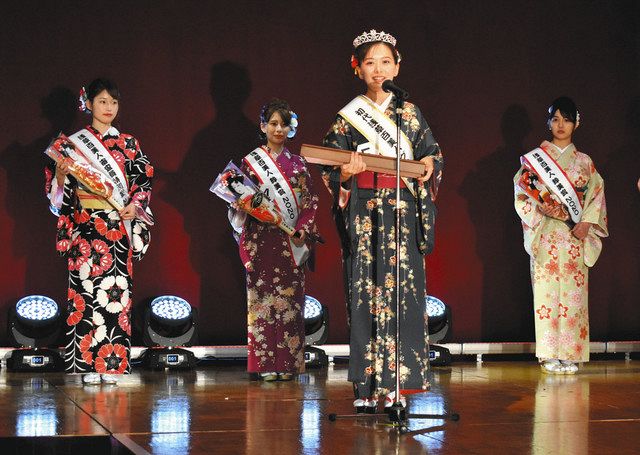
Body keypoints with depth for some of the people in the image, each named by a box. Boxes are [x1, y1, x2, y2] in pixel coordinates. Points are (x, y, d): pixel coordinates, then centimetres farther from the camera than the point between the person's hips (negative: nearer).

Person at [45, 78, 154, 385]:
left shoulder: (128, 144, 11)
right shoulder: (74, 142, 6)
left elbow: (144, 180, 11)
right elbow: (60, 190, 6)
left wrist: (135, 205, -6)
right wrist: (60, 174, -15)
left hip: (118, 226, 1)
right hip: (85, 227, -1)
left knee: (117, 287, -3)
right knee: (86, 287, -6)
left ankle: (112, 363, 1)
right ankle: (89, 363, -3)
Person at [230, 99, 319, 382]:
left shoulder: (298, 164, 12)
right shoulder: (251, 162, 5)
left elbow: (310, 201, 9)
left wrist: (302, 230, -4)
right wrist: (250, 206, -15)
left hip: (292, 243, 2)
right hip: (261, 240, -2)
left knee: (290, 299, 1)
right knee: (264, 297, -4)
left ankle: (288, 363, 4)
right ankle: (266, 364, -1)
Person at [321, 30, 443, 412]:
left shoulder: (410, 114, 11)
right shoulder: (348, 116, 7)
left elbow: (433, 152, 12)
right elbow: (330, 170, 5)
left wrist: (430, 165, -9)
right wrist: (345, 173, -16)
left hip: (403, 212, 1)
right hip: (363, 216, -1)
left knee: (402, 292, -5)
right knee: (365, 295, -4)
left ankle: (397, 383, -2)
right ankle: (368, 386, -2)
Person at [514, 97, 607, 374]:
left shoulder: (584, 162, 13)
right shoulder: (536, 157, 7)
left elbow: (597, 195, 8)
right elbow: (522, 193, 2)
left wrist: (586, 223, -7)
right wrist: (544, 206, -15)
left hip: (575, 236, 2)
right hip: (546, 234, -2)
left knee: (574, 292, -2)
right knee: (547, 289, -7)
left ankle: (570, 354, 1)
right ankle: (549, 355, -6)